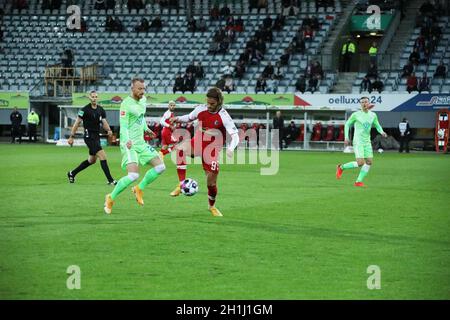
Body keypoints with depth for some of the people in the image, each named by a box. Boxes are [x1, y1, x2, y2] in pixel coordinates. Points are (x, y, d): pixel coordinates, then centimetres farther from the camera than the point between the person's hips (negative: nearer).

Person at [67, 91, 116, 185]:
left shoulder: (101, 110, 8)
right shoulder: (85, 110, -9)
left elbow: (104, 122, 1)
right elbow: (77, 123, -6)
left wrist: (108, 130, -21)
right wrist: (71, 137, -6)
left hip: (97, 137, 8)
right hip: (89, 137, -8)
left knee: (92, 160, 18)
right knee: (103, 156, -16)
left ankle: (72, 173, 33)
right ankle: (110, 180, -14)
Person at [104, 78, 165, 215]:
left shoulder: (143, 100, 10)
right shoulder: (126, 104, -15)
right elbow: (123, 126, -20)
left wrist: (146, 129, 32)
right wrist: (127, 140, -35)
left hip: (141, 143, 8)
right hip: (129, 145, -8)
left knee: (160, 167, 1)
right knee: (133, 175, -22)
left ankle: (139, 189, 18)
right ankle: (111, 198, -4)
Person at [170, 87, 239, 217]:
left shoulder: (223, 116, -17)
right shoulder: (201, 109, -5)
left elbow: (235, 135, -21)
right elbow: (189, 118, 15)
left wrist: (231, 148, -41)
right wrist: (178, 119, -7)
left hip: (211, 150, -2)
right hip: (197, 143, 2)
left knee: (211, 181, 5)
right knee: (180, 150, -32)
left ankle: (212, 206, 35)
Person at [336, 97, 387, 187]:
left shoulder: (373, 115, 6)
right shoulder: (356, 115, -6)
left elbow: (377, 126, 18)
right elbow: (347, 124, 4)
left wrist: (382, 132, -4)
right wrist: (346, 137, -3)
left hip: (367, 142, 6)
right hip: (358, 142, -6)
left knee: (369, 162, -2)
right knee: (360, 163, -16)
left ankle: (358, 181, 6)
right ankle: (341, 168, 6)